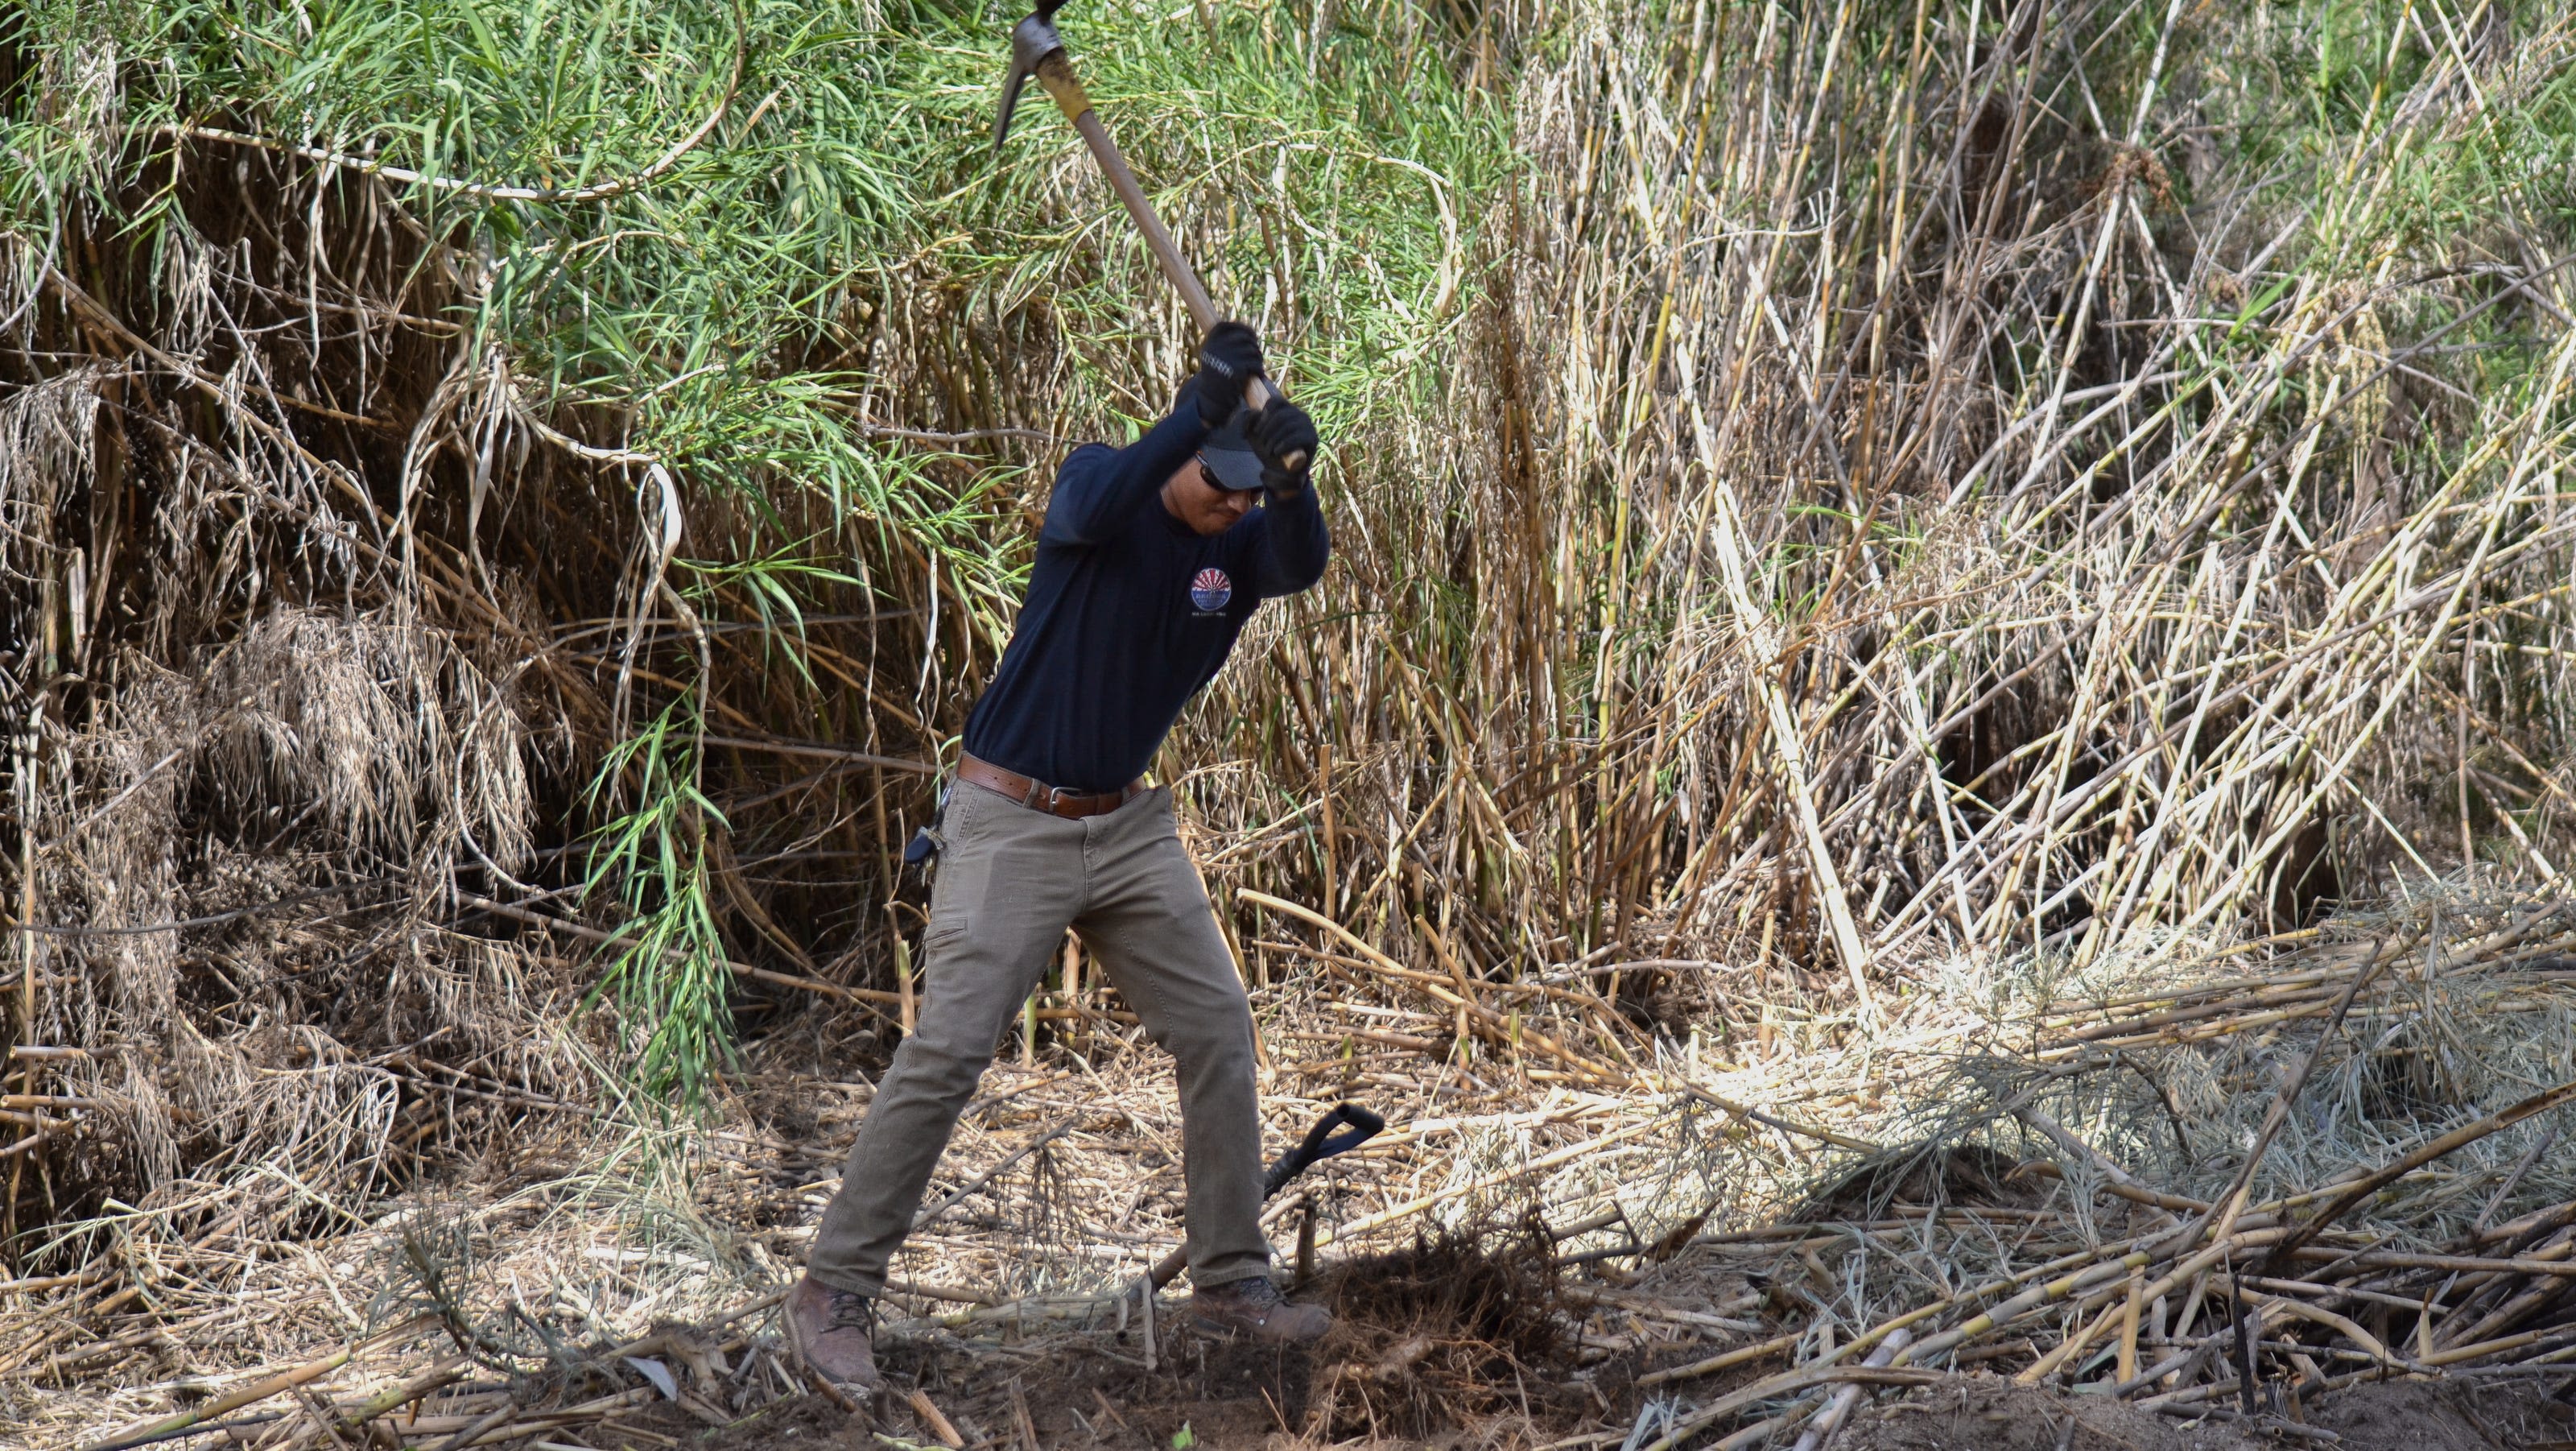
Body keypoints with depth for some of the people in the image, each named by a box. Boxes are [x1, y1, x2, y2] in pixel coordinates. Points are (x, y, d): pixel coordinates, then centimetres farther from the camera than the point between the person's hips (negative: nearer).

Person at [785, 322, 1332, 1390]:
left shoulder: (1241, 544, 1)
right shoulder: (1100, 480, -10)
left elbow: (1303, 566, -22)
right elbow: (1088, 513, -35)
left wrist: (1293, 479, -44)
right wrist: (1197, 412, -46)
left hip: (1128, 827, 6)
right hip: (1011, 822, -5)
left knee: (1216, 1032, 4)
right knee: (947, 1052, -12)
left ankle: (1231, 1282, 17)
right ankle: (836, 1292, -2)